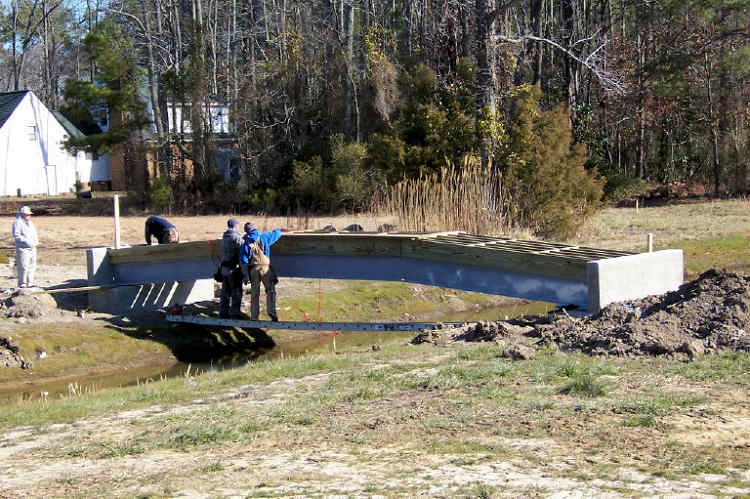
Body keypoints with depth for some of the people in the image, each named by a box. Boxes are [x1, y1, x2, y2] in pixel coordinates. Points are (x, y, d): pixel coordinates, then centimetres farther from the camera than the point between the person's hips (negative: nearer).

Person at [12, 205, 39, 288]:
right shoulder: (18, 222, -6)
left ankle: (30, 283, 17)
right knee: (23, 267, -11)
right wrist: (26, 241, -22)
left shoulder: (30, 223, 19)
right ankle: (22, 284, -6)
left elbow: (34, 234, 25)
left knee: (32, 266, 9)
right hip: (22, 248, -8)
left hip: (32, 248, 8)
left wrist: (36, 241, 5)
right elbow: (16, 235, -15)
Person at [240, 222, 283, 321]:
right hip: (265, 268, -1)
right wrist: (279, 231, 45)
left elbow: (243, 261, -2)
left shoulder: (245, 243, 2)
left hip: (253, 270, 1)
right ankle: (271, 311, -11)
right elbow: (274, 234, 22)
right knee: (270, 291, 7)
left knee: (254, 294, 10)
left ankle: (254, 317, 11)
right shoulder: (263, 237, 2)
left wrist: (245, 275, 0)